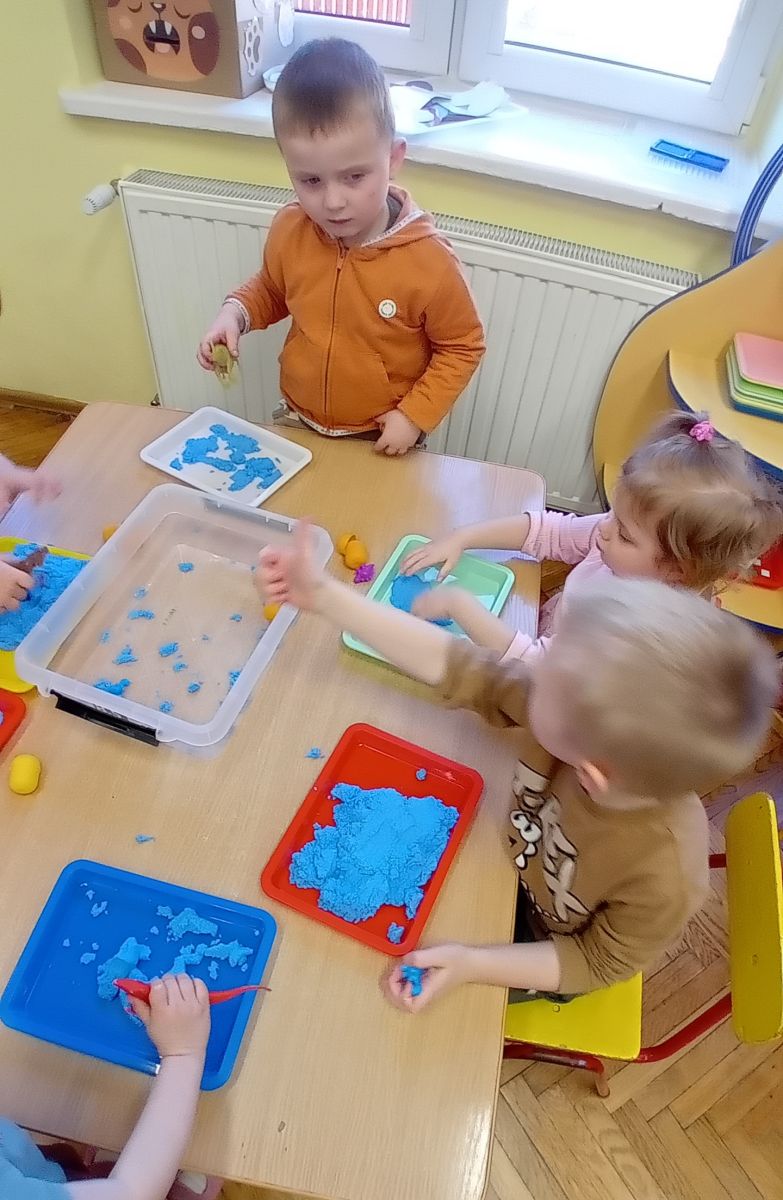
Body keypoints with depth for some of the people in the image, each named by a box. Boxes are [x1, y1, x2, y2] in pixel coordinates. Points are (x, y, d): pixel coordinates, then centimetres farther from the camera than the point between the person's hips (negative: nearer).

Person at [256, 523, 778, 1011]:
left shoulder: (663, 881, -42)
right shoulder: (592, 722, -35)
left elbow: (595, 962, -22)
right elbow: (460, 670, -32)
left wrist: (471, 964, -33)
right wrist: (323, 594, -35)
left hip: (541, 946, -3)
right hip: (513, 868, 3)